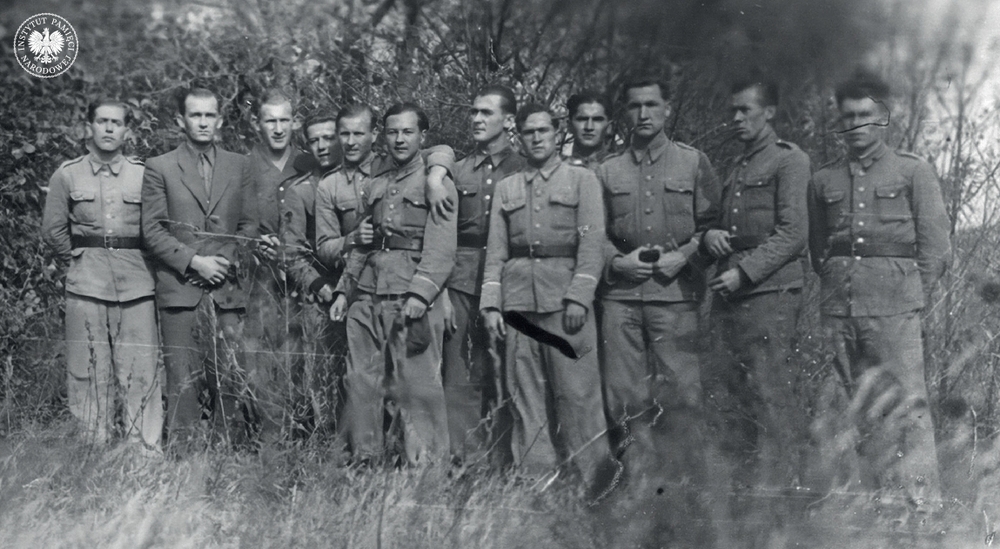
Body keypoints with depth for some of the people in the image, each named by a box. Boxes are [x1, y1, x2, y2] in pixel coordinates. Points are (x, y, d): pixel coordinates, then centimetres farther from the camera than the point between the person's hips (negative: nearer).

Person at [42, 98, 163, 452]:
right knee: (89, 368, 1)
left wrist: (139, 263, 5)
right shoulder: (68, 175, 6)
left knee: (140, 369, -2)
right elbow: (54, 229, 11)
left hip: (136, 284, 0)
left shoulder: (144, 175, 4)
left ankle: (146, 451, 3)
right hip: (87, 283, 0)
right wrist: (79, 259, 9)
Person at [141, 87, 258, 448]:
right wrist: (192, 261, -10)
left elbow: (249, 224, 12)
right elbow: (151, 230, 0)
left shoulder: (239, 167, 13)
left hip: (227, 289, 2)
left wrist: (228, 261, -5)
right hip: (179, 289, -2)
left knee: (229, 378, 0)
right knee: (182, 381, -3)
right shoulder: (159, 168, 5)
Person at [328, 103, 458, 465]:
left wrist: (420, 293, -22)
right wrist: (343, 290, 17)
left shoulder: (437, 184, 1)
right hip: (367, 294, 6)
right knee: (360, 381, 5)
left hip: (412, 297, -6)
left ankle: (426, 467, -3)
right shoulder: (376, 185, 21)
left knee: (417, 383, -8)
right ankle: (364, 460, 13)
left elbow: (441, 249, -10)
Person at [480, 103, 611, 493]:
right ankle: (535, 486, 6)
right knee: (526, 398, 2)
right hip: (519, 299, 3)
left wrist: (579, 296, -12)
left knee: (577, 393, -7)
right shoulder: (506, 187, 18)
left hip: (565, 297, -3)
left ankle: (591, 484, -1)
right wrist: (490, 304, 2)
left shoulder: (582, 179, 8)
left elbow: (593, 242, -1)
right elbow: (495, 251, 13)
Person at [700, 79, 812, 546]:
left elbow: (793, 233, -10)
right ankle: (740, 500, 11)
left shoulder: (788, 160, -1)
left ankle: (781, 501, -2)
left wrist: (744, 271, -15)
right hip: (729, 295, 8)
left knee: (773, 398, -7)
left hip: (770, 293, -8)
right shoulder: (736, 167, 23)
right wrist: (710, 235, 4)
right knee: (721, 394, 4)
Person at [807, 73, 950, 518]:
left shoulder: (913, 171, 6)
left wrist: (909, 296, 1)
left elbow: (936, 247, 4)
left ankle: (922, 501, -5)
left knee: (906, 403, -8)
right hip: (838, 310, 3)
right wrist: (837, 287, 10)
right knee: (859, 406, 5)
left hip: (894, 306, -3)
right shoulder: (823, 180, 15)